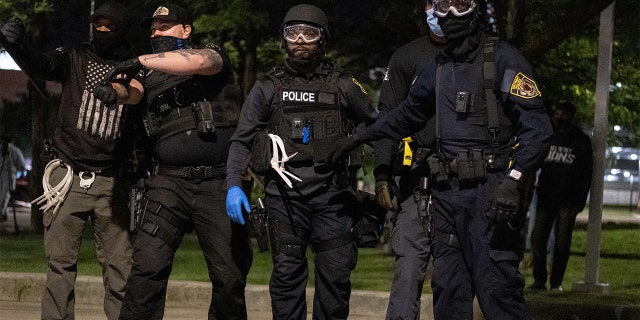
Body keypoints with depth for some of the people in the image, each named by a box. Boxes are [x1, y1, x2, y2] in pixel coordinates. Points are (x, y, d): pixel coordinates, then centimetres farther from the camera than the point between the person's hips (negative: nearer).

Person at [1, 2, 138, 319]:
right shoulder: (74, 58, 4)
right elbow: (40, 65, -15)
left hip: (110, 183, 0)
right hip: (69, 178, 0)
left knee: (119, 265, -1)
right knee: (60, 260, -1)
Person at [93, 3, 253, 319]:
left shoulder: (214, 56, 8)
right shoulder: (151, 74, 20)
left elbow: (199, 61, -15)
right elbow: (131, 91, 0)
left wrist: (141, 61, -16)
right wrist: (114, 89, -23)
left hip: (218, 183, -2)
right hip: (169, 183, 2)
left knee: (230, 275, 0)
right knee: (148, 265, -12)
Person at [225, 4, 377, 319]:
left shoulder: (342, 86, 10)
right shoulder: (268, 88, 10)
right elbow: (241, 140, 7)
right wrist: (233, 185, -7)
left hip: (331, 191, 0)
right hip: (285, 193, 0)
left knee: (337, 274, -3)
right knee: (287, 273, 1)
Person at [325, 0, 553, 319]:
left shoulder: (503, 59, -4)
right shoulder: (440, 66, 17)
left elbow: (537, 128, -10)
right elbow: (407, 114, 34)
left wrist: (512, 179, -21)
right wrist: (357, 139, 35)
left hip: (488, 193, -7)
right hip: (446, 194, 7)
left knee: (496, 289, -13)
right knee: (447, 292, 6)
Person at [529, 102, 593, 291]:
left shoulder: (581, 141, 1)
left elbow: (587, 174, 0)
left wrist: (579, 202, -8)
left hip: (568, 200, -3)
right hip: (546, 197, 3)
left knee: (562, 242, -1)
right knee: (538, 238, -5)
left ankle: (556, 281, 4)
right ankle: (539, 279, 0)